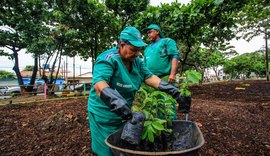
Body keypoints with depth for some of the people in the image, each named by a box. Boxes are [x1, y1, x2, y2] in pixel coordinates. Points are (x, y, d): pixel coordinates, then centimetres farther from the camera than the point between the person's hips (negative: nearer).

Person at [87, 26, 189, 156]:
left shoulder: (136, 61, 2)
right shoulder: (108, 59, -22)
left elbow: (149, 77, -3)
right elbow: (99, 84, -36)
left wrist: (171, 90, -13)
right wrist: (118, 104, -51)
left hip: (124, 114, 7)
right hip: (104, 114, -7)